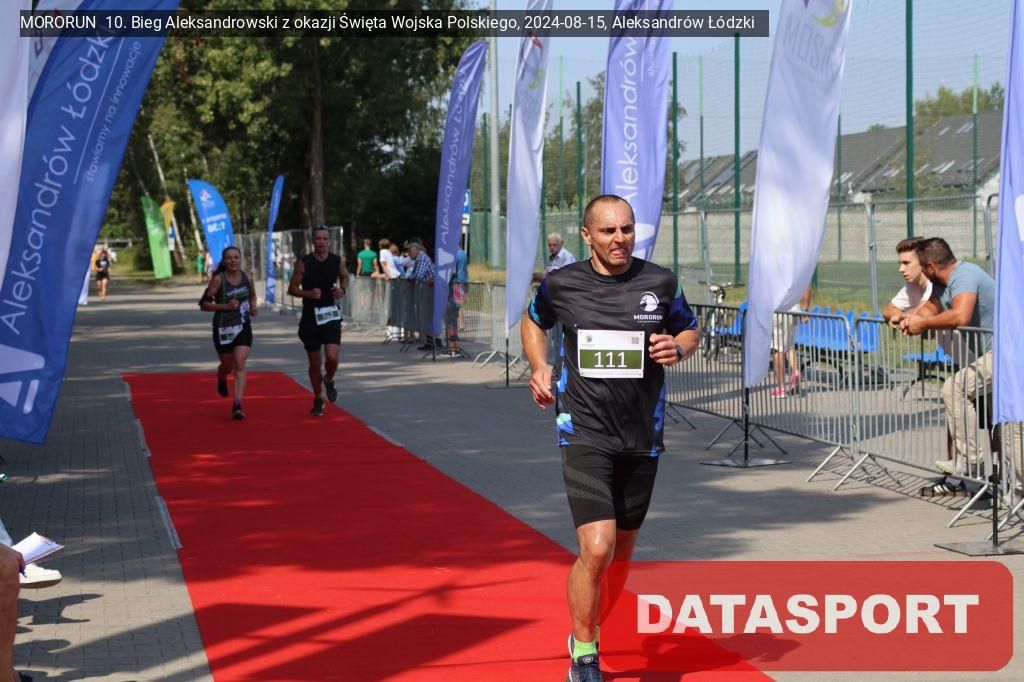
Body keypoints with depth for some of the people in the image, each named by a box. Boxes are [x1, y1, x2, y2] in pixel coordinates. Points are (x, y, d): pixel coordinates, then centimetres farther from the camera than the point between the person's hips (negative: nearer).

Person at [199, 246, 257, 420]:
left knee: (240, 364, -14)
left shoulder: (245, 277, 0)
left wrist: (253, 307, 2)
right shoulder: (218, 279, -13)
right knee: (227, 366, 13)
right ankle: (221, 379, 52)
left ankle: (237, 405, -18)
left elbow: (252, 295, 22)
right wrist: (225, 306, -24)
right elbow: (204, 304, -13)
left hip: (243, 327, 2)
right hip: (223, 328, -2)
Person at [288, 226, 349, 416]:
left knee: (332, 357, -17)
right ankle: (318, 400, 26)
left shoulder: (337, 261, -1)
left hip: (331, 316, 0)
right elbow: (292, 288, -3)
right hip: (311, 317, 0)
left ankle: (329, 381, 17)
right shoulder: (303, 264, -8)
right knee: (314, 363, 8)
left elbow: (345, 277, 19)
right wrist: (308, 293, -21)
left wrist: (342, 289, -2)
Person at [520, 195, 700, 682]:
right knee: (596, 549, -17)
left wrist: (678, 348, -6)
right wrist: (539, 367, 2)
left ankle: (587, 633, 40)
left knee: (622, 551, 14)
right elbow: (533, 321, 19)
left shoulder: (660, 282, 0)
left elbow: (690, 330, 16)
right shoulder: (561, 284, -2)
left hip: (642, 437, 3)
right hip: (585, 435, -3)